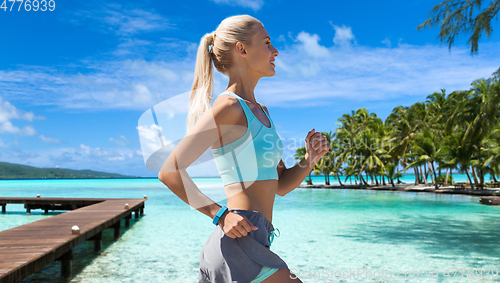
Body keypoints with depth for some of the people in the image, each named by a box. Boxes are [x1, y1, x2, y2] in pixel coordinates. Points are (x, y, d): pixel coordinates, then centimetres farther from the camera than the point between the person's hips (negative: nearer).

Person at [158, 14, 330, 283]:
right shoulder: (228, 107, -11)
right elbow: (170, 171, -15)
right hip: (240, 243, -9)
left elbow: (281, 185, 18)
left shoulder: (260, 111, 16)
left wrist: (309, 159, 1)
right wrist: (220, 214, -17)